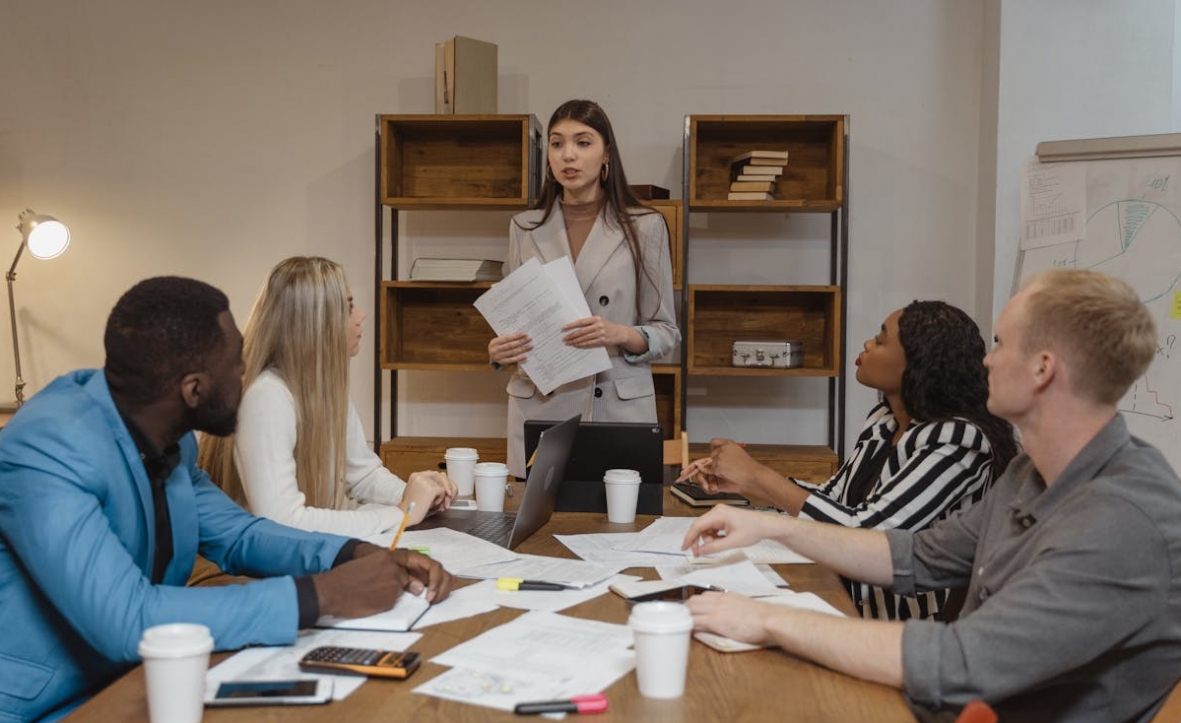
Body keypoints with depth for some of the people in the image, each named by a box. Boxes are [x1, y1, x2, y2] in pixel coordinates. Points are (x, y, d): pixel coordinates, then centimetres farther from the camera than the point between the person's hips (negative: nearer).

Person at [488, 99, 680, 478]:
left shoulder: (645, 227, 0)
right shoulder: (525, 228, 7)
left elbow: (666, 332, 2)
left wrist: (621, 336, -18)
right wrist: (498, 351, -9)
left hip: (619, 407, -2)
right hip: (538, 407, 2)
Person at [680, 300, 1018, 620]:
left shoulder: (958, 440, -19)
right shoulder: (884, 420, 6)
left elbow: (867, 533, -23)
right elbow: (833, 497, 15)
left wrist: (757, 475, -17)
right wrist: (741, 483, 3)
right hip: (853, 607, 7)